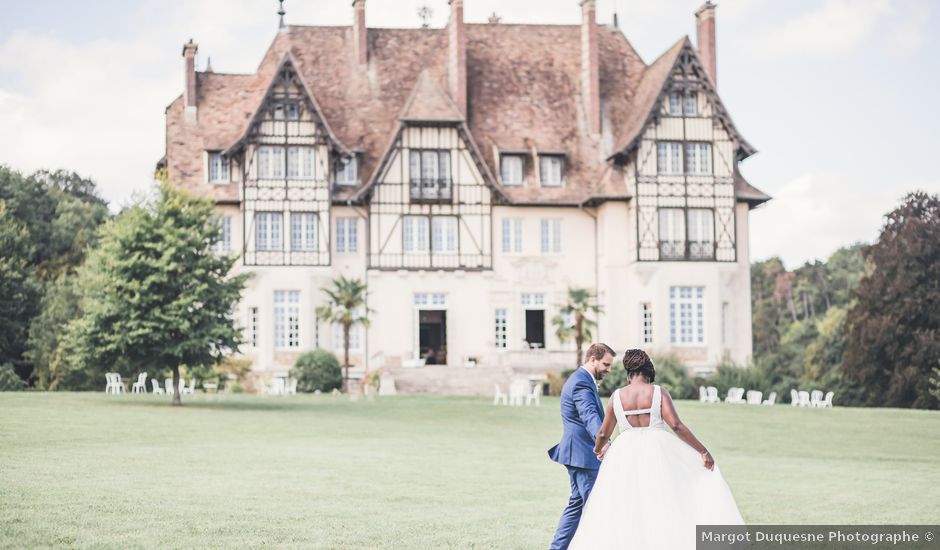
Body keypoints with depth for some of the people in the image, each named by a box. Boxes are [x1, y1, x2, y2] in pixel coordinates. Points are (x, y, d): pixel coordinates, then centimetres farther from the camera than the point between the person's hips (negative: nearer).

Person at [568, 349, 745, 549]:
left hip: (626, 454, 2)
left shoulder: (617, 396, 3)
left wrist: (598, 449, 31)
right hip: (657, 451, -2)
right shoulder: (658, 392, -3)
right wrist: (703, 451, -6)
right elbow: (676, 426, -12)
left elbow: (603, 433, 9)